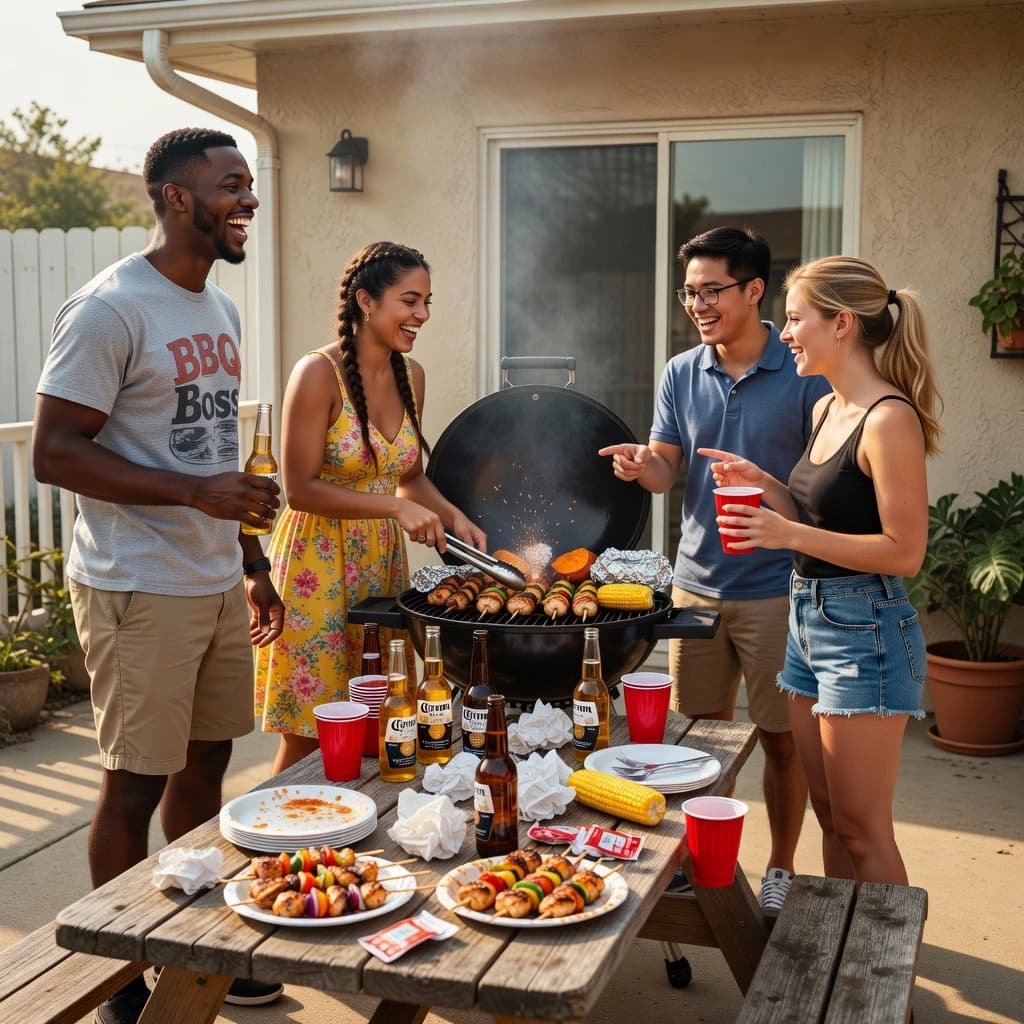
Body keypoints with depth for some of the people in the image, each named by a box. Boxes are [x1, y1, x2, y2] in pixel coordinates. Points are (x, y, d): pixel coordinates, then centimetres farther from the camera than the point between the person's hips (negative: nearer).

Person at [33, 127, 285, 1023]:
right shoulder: (111, 309, -14)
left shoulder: (220, 309, 13)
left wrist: (253, 563, 18)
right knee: (136, 783, 2)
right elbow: (54, 452, -17)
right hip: (141, 590, -8)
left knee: (205, 763, 15)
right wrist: (195, 493, -25)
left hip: (219, 584, 8)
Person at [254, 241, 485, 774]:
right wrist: (396, 508, -20)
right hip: (318, 565, -6)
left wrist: (454, 517, -1)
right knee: (311, 736, 1)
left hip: (382, 562, 6)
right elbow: (300, 488, -16)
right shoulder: (318, 373, -15)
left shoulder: (410, 374, 6)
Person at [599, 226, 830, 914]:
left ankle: (781, 868, 24)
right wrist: (643, 466, -17)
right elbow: (667, 472, 5)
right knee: (698, 731, 12)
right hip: (698, 583, 4)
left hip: (776, 589, -4)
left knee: (782, 738, 6)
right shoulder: (681, 374, 6)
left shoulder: (803, 374, -7)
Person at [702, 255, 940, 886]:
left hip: (864, 629, -9)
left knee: (861, 831, 0)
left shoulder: (890, 419, -17)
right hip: (809, 616, 9)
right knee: (831, 816, 16)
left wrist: (789, 534, -24)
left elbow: (905, 551, -20)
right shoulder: (828, 410, 11)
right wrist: (764, 484, 4)